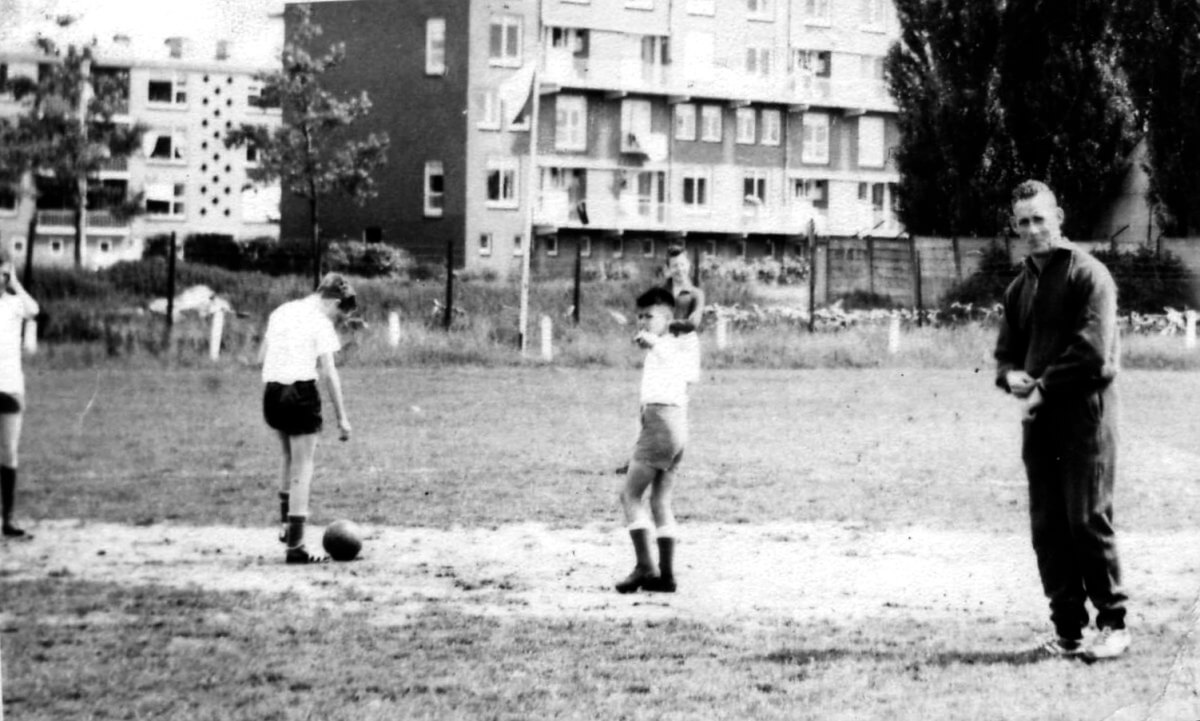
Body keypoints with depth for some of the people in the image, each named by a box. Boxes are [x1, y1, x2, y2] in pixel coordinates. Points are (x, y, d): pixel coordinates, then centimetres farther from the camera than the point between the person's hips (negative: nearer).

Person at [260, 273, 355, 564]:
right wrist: (342, 416, -8)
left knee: (290, 458, 27)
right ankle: (295, 546, -3)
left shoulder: (280, 312, 13)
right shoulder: (320, 323, -7)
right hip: (301, 394, -6)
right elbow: (328, 372, -11)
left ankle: (287, 525, 30)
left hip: (272, 393, 7)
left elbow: (263, 356, 15)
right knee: (302, 468, -1)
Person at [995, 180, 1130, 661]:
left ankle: (1114, 624, 1)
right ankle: (1068, 629, 9)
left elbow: (1093, 351, -14)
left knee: (1087, 519, -8)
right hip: (1038, 413, 7)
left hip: (1084, 408, -7)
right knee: (1046, 525, 4)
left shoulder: (1087, 274, -6)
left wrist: (1044, 385, -12)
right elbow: (1006, 351, 21)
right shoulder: (1020, 287, 17)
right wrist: (1010, 376, -2)